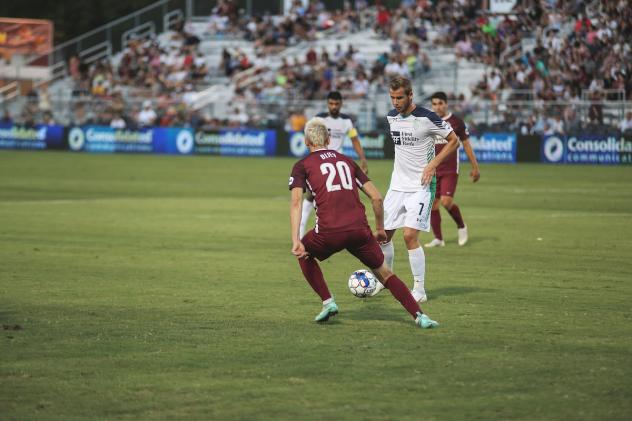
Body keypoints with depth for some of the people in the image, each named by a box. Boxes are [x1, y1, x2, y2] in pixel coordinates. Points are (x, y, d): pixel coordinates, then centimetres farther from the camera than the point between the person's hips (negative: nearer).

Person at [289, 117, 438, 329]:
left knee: (304, 254, 28)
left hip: (329, 232, -3)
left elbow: (296, 202, -4)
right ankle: (419, 315, 2)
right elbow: (376, 197, 19)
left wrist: (296, 241, -10)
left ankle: (327, 302, 18)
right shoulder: (346, 161, 23)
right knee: (383, 272, 16)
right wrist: (380, 229, 30)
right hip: (359, 230, 3)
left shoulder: (302, 166, 12)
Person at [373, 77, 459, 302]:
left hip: (420, 186, -6)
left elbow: (453, 140, -7)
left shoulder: (426, 118, -15)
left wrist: (432, 164, -15)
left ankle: (419, 290, -7)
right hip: (397, 184, 6)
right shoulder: (391, 117, 6)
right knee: (383, 234, 8)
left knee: (410, 235, -16)